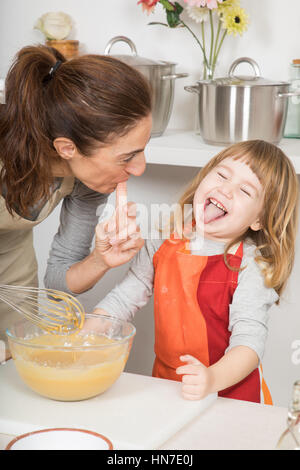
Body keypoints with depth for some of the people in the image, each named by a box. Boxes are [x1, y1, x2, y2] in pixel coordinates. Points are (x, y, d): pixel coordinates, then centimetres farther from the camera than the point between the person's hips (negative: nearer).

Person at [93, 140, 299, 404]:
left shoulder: (251, 266, -11)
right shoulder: (163, 242, 1)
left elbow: (249, 340, -19)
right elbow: (124, 298, 10)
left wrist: (212, 378, -37)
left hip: (229, 390, -3)